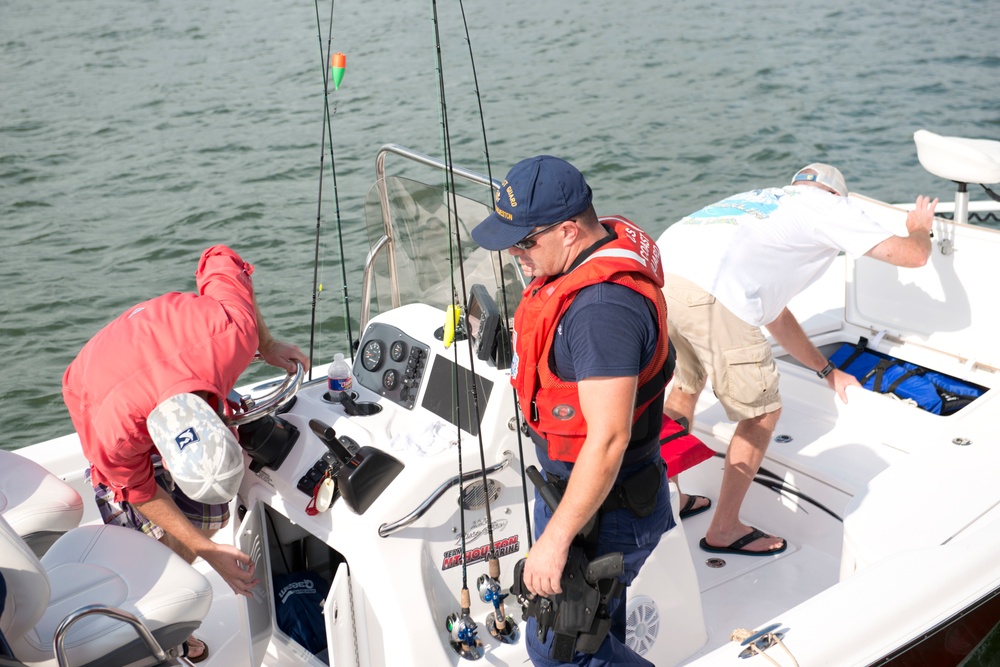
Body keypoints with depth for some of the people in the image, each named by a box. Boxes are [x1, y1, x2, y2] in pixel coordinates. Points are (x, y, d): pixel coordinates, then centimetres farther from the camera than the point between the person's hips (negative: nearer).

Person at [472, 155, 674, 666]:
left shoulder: (603, 307, -33)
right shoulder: (607, 240, -1)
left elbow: (608, 440, -32)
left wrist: (555, 540, -25)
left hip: (604, 505, -10)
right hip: (566, 479, 10)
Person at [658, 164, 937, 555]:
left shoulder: (761, 201, 39)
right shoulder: (828, 205, 18)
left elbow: (774, 314, 42)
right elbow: (914, 255, 18)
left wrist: (827, 371, 46)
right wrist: (919, 227, 43)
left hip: (659, 271, 8)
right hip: (708, 292, -8)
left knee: (686, 386, 32)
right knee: (762, 412, 11)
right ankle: (724, 531, 22)